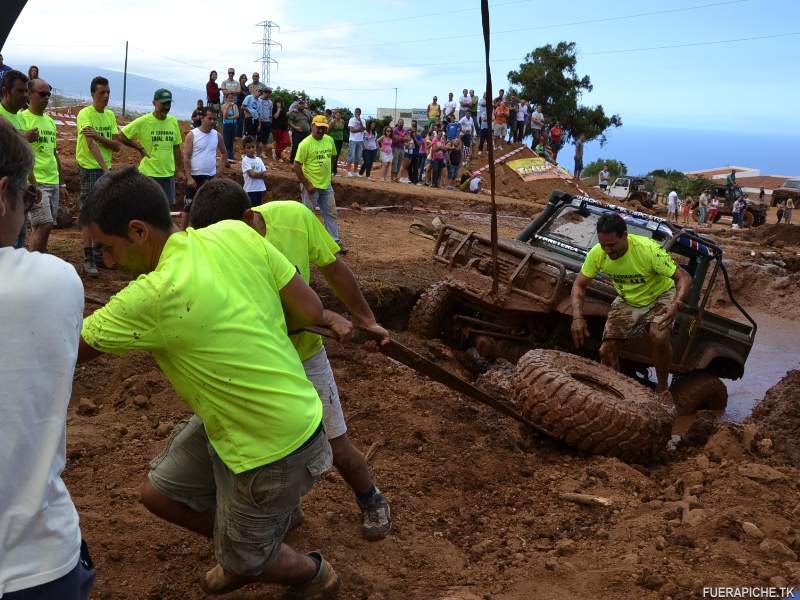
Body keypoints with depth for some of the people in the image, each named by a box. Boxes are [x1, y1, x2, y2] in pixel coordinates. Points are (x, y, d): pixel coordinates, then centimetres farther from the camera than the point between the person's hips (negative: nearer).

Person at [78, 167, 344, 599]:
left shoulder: (152, 297, -30)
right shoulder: (236, 233, -11)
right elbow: (309, 312, -5)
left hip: (274, 450, -8)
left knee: (243, 561, 18)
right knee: (158, 494, 21)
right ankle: (244, 551, 44)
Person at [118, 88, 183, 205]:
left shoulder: (173, 121, 7)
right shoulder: (143, 121, -7)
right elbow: (121, 136, -4)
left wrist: (177, 170, 12)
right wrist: (139, 148, -5)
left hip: (168, 174, 4)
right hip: (149, 174, -4)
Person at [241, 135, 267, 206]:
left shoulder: (259, 159, 9)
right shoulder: (245, 160, -7)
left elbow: (265, 175, 3)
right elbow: (252, 174, -18)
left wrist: (256, 174, -11)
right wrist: (261, 173, -5)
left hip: (260, 188, 6)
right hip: (250, 189, -6)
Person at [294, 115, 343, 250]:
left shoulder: (329, 140, 2)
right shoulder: (305, 144, -16)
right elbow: (297, 166, -16)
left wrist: (327, 173, 13)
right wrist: (307, 185, -16)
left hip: (327, 185, 6)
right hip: (311, 186, -6)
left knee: (331, 214, 11)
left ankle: (335, 241, 19)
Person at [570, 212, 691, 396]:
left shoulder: (649, 249, -33)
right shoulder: (597, 253, -21)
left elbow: (684, 278, -28)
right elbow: (579, 285, -10)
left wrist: (676, 305, -47)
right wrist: (577, 317, -26)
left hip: (660, 297, -4)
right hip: (627, 301, 4)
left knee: (659, 337, -32)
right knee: (607, 351, -7)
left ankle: (662, 388, -8)